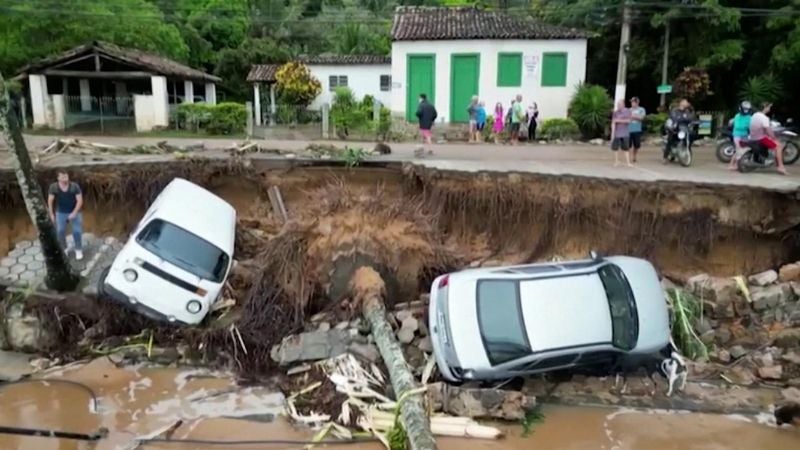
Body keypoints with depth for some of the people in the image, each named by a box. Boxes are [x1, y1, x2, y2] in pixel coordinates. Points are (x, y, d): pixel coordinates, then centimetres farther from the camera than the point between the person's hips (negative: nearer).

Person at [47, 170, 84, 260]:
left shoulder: (75, 186, -16)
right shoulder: (54, 187, -13)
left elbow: (80, 200, -14)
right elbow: (50, 201, -6)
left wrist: (74, 213, -19)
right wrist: (51, 214, -5)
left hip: (74, 212, -1)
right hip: (60, 213, 1)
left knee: (77, 231, -2)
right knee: (60, 232, 4)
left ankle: (78, 250, 16)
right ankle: (64, 249, 26)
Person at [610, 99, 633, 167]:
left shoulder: (627, 111, 1)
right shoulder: (615, 112, 0)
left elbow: (628, 121, -5)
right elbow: (613, 123, -4)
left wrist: (619, 120, -13)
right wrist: (612, 133, -9)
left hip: (625, 133, 0)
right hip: (617, 133, 0)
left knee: (626, 148, 2)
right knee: (615, 148, 2)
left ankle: (628, 162, 5)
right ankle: (616, 161, 16)